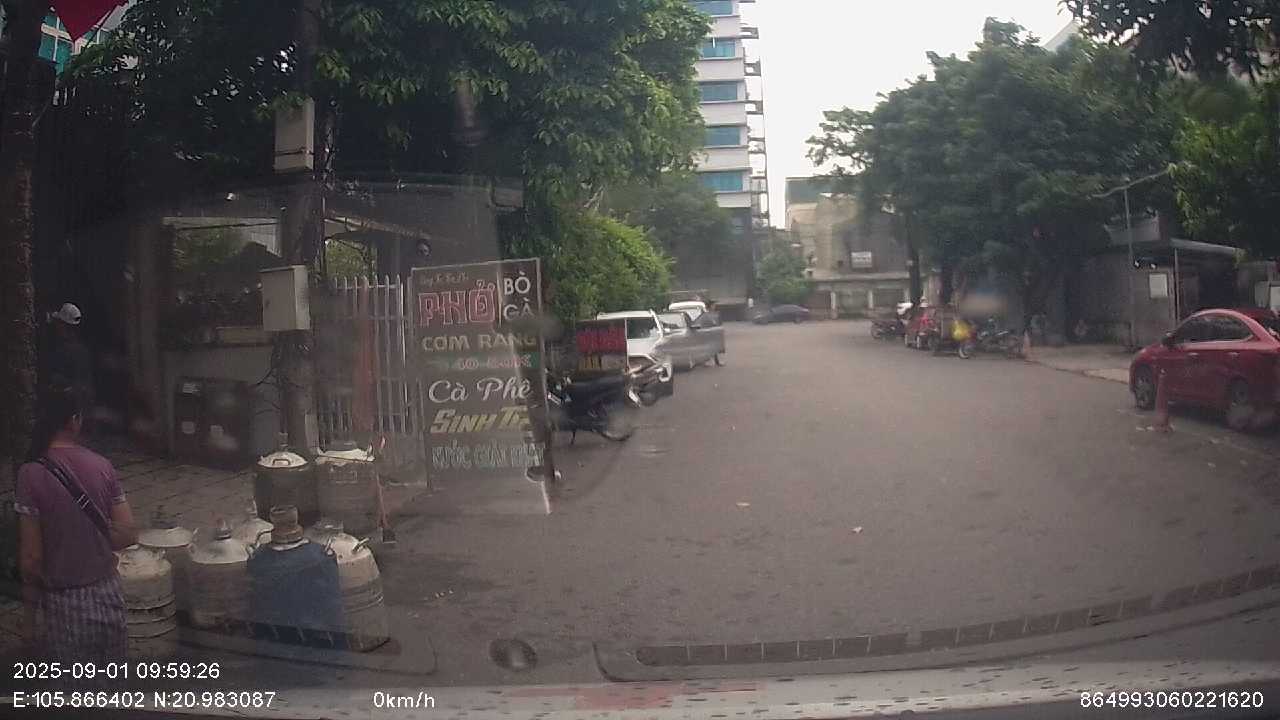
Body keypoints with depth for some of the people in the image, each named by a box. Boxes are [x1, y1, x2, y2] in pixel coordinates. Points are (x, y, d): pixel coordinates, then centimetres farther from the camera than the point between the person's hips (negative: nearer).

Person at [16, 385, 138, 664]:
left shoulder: (32, 473, -14)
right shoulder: (102, 466, -4)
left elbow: (31, 556, -13)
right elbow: (129, 534, -2)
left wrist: (31, 610, -2)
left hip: (64, 603, -3)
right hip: (107, 596, 3)